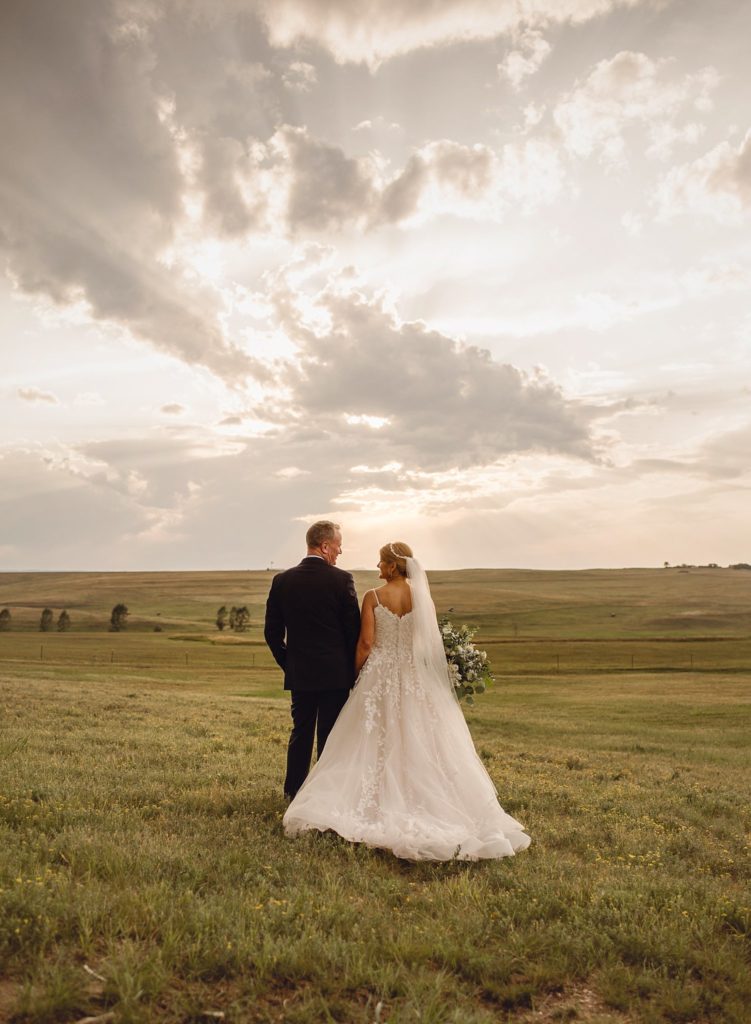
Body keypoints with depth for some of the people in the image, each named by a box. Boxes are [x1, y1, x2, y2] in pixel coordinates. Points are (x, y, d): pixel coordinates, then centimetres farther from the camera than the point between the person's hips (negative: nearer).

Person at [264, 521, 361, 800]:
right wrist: (352, 669, 6)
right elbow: (354, 629, -8)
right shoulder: (341, 579, -11)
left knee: (300, 733, 16)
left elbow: (272, 632, 2)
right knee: (330, 736, 7)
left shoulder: (282, 581, -1)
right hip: (335, 673, -3)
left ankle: (293, 792, 23)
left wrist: (288, 664, 15)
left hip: (299, 673, 3)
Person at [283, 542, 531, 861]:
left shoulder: (373, 597, -9)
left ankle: (377, 806, 11)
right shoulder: (423, 597, -2)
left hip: (380, 677, -2)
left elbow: (366, 643, -11)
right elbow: (432, 643, 1)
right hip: (416, 679, 2)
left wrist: (358, 675, 3)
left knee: (376, 744, 8)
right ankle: (420, 805, 15)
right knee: (418, 743, 11)